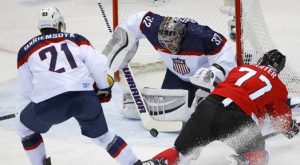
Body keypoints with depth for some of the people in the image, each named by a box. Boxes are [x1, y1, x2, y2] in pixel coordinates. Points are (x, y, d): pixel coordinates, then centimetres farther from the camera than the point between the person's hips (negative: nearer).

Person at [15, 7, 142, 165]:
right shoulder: (76, 39, 20)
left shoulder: (26, 51, 19)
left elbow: (27, 90, 19)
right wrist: (104, 88, 27)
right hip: (85, 97, 2)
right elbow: (98, 63, 11)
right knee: (102, 135, 24)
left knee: (25, 126, 28)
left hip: (48, 102, -2)